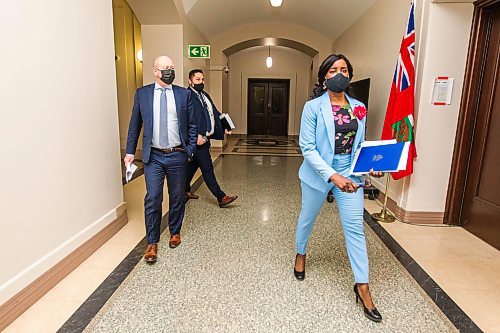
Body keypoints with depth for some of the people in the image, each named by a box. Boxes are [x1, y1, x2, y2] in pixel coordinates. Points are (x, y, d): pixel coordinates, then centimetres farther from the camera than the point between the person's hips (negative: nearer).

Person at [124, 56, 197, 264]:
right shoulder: (142, 93, 3)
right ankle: (152, 243, 14)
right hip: (153, 156, 0)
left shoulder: (184, 94, 2)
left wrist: (191, 149, -2)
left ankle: (175, 232, 33)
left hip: (178, 155, 1)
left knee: (177, 198, 12)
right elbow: (135, 124, 7)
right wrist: (130, 151, 4)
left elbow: (192, 125, 6)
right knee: (152, 199, -1)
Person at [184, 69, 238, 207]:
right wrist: (197, 135, -27)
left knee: (193, 165, 19)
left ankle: (185, 190, 34)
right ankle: (221, 198, -2)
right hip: (198, 139, -9)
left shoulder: (205, 96, 18)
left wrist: (224, 127, 5)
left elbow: (215, 113, 17)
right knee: (207, 169, -5)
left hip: (205, 137, 9)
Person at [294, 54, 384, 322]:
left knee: (355, 227, 3)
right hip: (319, 173, -3)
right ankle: (300, 255, 47)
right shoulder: (313, 107, -11)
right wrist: (332, 175, -24)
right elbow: (307, 147, -15)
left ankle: (362, 286, 17)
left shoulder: (359, 108, 3)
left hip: (350, 174, 3)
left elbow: (360, 145, 10)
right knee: (308, 218, 17)